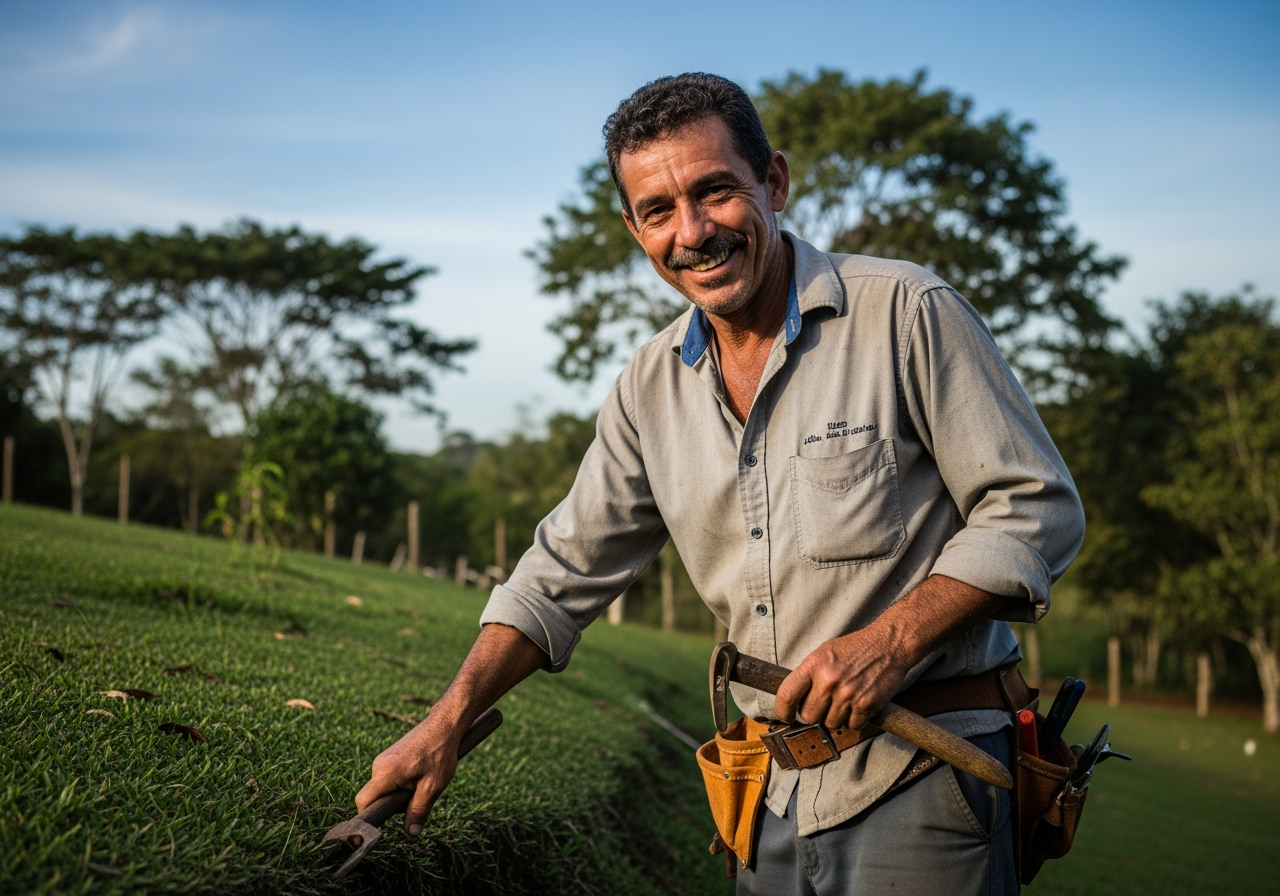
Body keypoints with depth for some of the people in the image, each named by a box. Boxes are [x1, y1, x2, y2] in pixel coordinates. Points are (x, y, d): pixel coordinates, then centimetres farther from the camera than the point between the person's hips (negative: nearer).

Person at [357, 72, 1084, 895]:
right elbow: (565, 571, 11)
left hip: (925, 771, -5)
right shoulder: (651, 387, 6)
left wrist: (893, 638, -21)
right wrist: (446, 725, 2)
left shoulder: (907, 314, -11)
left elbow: (1038, 508, -10)